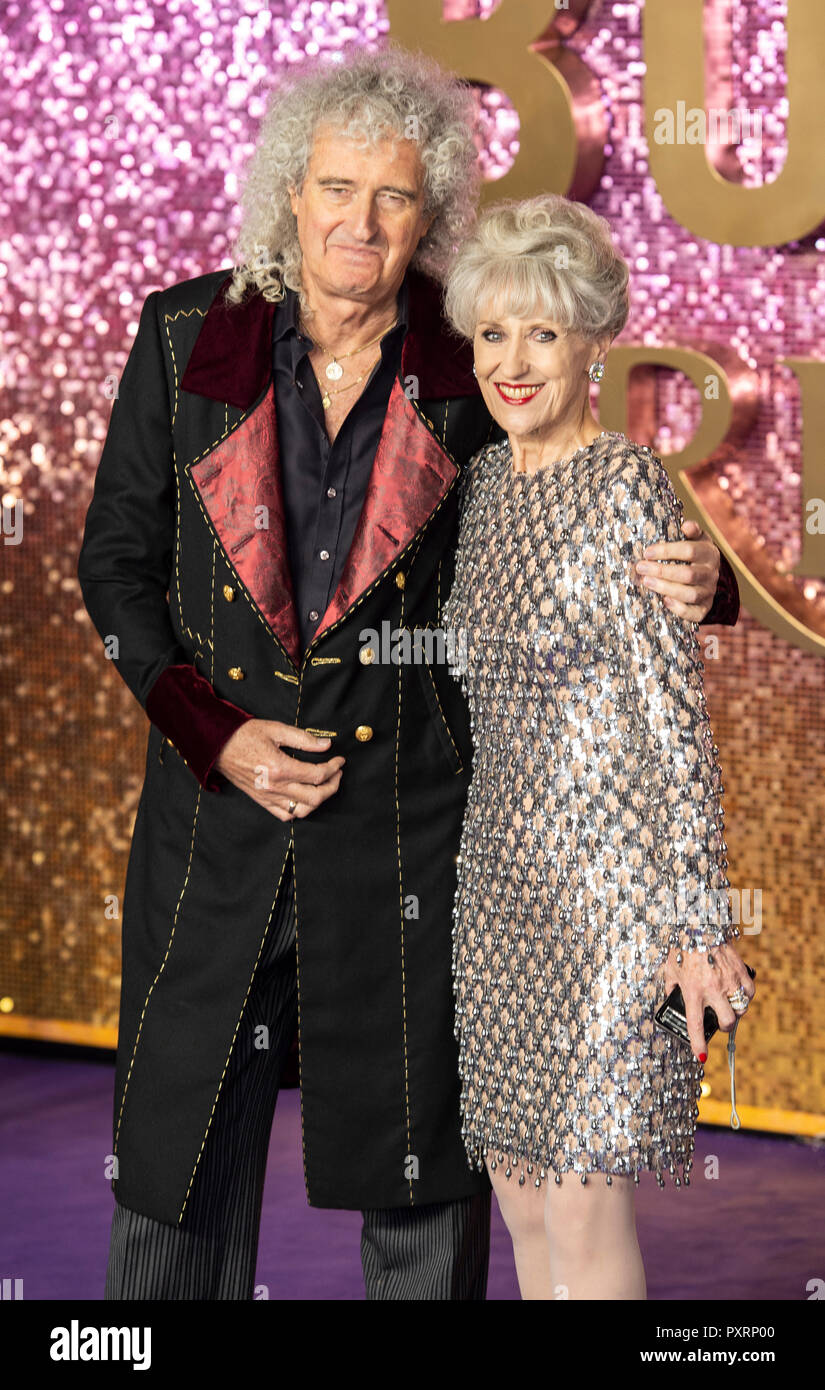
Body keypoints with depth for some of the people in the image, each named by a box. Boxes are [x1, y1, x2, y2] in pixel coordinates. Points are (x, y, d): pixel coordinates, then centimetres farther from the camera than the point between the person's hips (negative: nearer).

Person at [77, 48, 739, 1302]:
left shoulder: (473, 369, -3)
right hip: (217, 808, 1)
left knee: (421, 1146, 10)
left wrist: (697, 579, -16)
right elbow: (116, 562, 3)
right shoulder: (187, 337, -2)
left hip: (410, 809, -1)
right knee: (181, 1138, 10)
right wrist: (215, 734, -9)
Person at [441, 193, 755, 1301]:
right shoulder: (488, 479, 10)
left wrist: (700, 923, -16)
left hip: (609, 877, -7)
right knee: (519, 1188, 12)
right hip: (502, 877, 7)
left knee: (583, 1204, -3)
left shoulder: (626, 484, -13)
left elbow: (675, 712, -15)